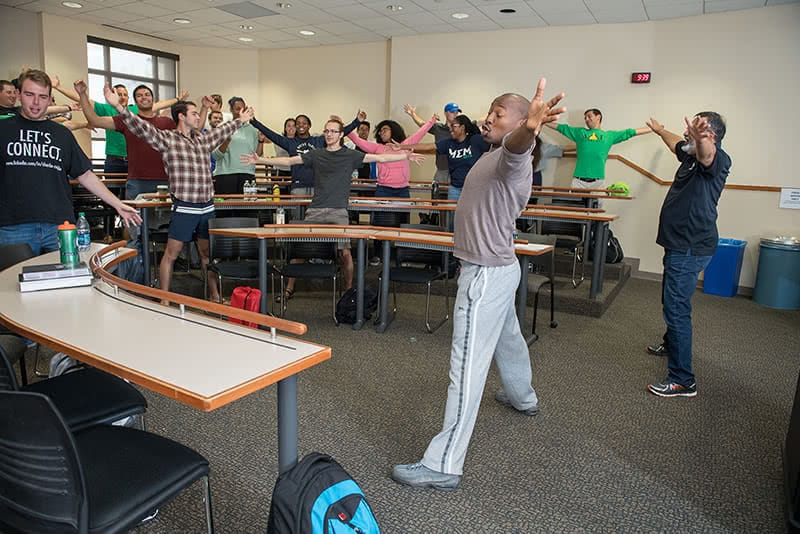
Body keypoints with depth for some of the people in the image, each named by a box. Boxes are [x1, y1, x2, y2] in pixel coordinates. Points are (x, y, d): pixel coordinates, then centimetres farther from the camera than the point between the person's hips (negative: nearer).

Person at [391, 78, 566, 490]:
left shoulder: (511, 159, -22)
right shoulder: (492, 154, 9)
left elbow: (516, 147, -49)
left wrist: (530, 128, -66)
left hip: (486, 274, -11)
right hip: (497, 268, 11)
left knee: (467, 367, -9)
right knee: (508, 339, 31)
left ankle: (443, 466, -3)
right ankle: (523, 398, 58)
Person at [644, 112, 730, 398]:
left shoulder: (719, 160, -15)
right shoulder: (691, 156, 13)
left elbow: (707, 154, -41)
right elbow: (677, 143, 36)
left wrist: (699, 138, -62)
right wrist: (660, 130, 53)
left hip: (690, 248, -11)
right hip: (681, 245, 11)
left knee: (677, 308, -13)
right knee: (671, 301, 27)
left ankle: (682, 381, -8)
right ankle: (671, 344, 50)